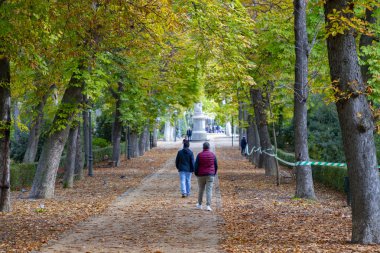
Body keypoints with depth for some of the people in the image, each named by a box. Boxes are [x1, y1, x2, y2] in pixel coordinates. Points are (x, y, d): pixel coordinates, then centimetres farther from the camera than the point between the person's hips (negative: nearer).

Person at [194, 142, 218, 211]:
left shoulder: (199, 155, -4)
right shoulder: (213, 155, 0)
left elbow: (196, 166, -4)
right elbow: (216, 166, 6)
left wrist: (196, 174, 9)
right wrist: (214, 173, 18)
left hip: (201, 175, 0)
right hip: (210, 175, 0)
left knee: (201, 190, 14)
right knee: (209, 190, -2)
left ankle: (199, 204, 25)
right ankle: (208, 206, -9)